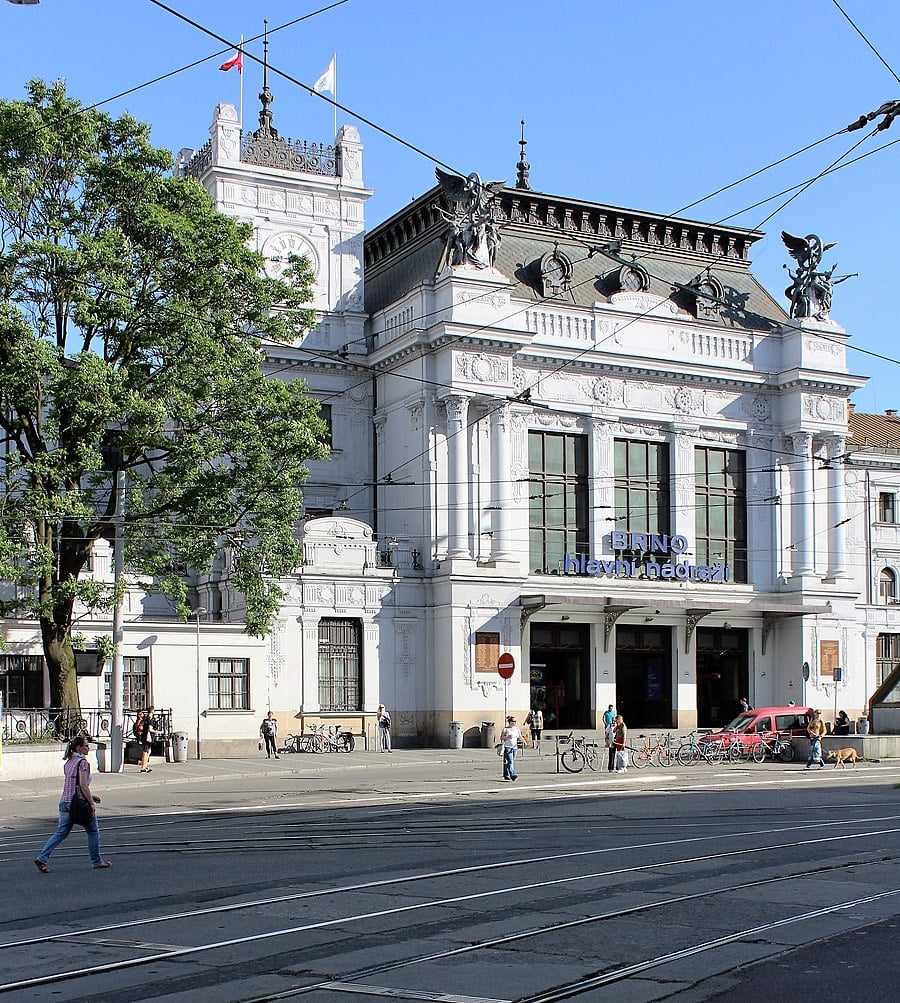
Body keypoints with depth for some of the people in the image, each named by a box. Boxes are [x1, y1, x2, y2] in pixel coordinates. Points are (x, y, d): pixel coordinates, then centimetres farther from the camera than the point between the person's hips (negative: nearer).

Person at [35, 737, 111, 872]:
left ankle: (42, 858, -2)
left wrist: (90, 796, 21)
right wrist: (91, 803, -14)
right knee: (93, 831, 10)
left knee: (61, 833, 10)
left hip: (64, 802, 7)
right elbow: (83, 786, -20)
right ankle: (97, 861, 19)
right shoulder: (83, 762, -14)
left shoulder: (68, 762, 12)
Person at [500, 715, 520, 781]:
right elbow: (501, 738, -2)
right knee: (510, 761, -15)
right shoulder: (505, 729, -3)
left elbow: (519, 736, 19)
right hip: (508, 747, -6)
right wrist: (507, 737, -18)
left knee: (512, 762, 9)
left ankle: (506, 775, 19)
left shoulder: (517, 729, 12)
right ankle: (512, 775, -22)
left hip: (515, 747, 6)